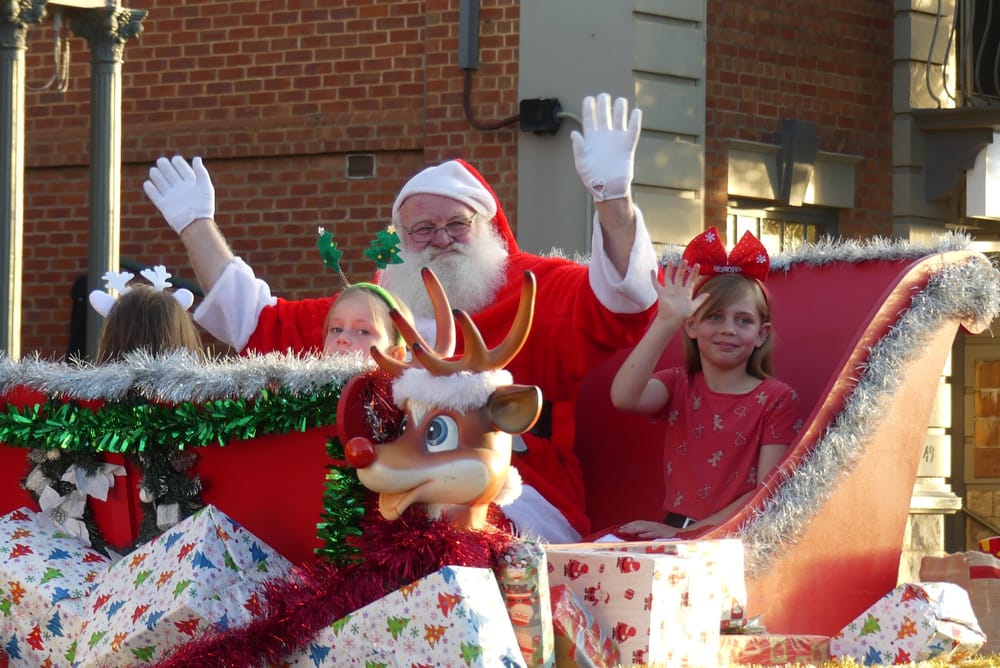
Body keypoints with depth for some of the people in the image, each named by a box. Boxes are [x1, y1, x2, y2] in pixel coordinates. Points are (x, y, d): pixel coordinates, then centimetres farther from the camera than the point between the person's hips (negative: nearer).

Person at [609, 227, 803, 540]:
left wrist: (690, 533, -15)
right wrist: (667, 321, -16)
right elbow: (625, 397, -11)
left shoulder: (777, 399, 4)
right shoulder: (679, 385, 12)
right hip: (673, 529, 3)